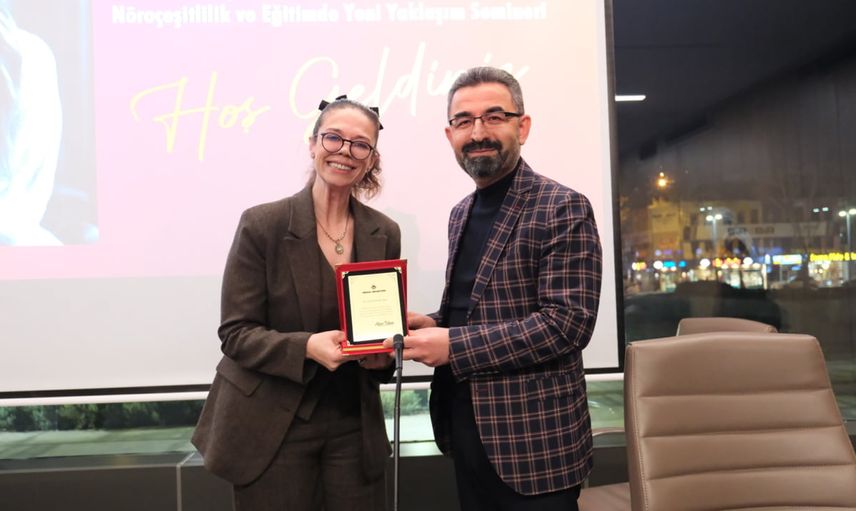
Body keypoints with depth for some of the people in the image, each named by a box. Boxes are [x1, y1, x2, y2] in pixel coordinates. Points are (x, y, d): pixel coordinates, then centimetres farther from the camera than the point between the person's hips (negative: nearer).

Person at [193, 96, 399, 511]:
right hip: (271, 427, -3)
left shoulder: (385, 234, 1)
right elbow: (236, 332, -11)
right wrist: (306, 347, -26)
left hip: (354, 425, 4)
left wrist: (382, 353, -12)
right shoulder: (261, 225, -10)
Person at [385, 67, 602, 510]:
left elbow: (568, 322, -21)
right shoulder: (461, 214, 10)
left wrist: (454, 345, -22)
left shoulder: (563, 209, -13)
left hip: (533, 438, -7)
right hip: (465, 424, 7)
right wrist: (433, 325, -2)